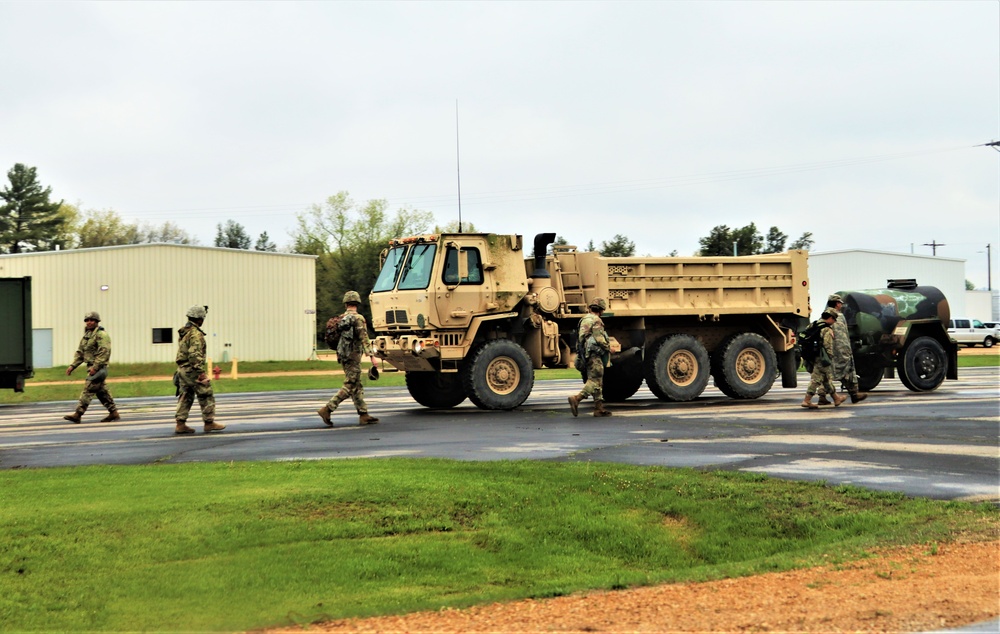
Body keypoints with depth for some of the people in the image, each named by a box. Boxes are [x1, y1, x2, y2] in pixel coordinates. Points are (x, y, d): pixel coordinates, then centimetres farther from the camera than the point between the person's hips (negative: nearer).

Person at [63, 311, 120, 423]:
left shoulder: (101, 334, -11)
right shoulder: (87, 335, 18)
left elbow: (104, 352, -20)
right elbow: (80, 353, 20)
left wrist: (95, 367, -25)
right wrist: (72, 366, 9)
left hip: (98, 367, -10)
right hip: (92, 367, 10)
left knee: (88, 390, -11)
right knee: (101, 391, 11)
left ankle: (77, 415, -13)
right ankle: (114, 413, 16)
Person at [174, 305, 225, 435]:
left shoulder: (183, 332, 13)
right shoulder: (196, 334, -18)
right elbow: (195, 354, -25)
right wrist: (201, 372, -24)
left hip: (182, 369, 9)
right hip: (193, 369, -9)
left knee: (185, 397, 10)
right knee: (206, 396, 2)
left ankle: (180, 424, 7)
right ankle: (209, 423, 6)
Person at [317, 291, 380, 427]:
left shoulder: (340, 319, 11)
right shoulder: (358, 318, -12)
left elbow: (333, 340, 17)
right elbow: (364, 339, -18)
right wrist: (372, 356, -20)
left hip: (343, 356, 8)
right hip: (353, 356, -8)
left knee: (357, 386, 11)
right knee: (349, 387, -7)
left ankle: (364, 415, 10)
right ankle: (327, 410, -14)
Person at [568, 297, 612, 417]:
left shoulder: (584, 319, 19)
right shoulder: (596, 321, -11)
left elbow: (581, 338, 22)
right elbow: (599, 339, -18)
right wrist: (608, 348, -3)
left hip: (586, 354, 10)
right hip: (594, 354, -10)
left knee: (597, 382, 11)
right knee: (595, 382, -12)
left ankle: (599, 408, 10)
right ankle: (576, 399, -24)